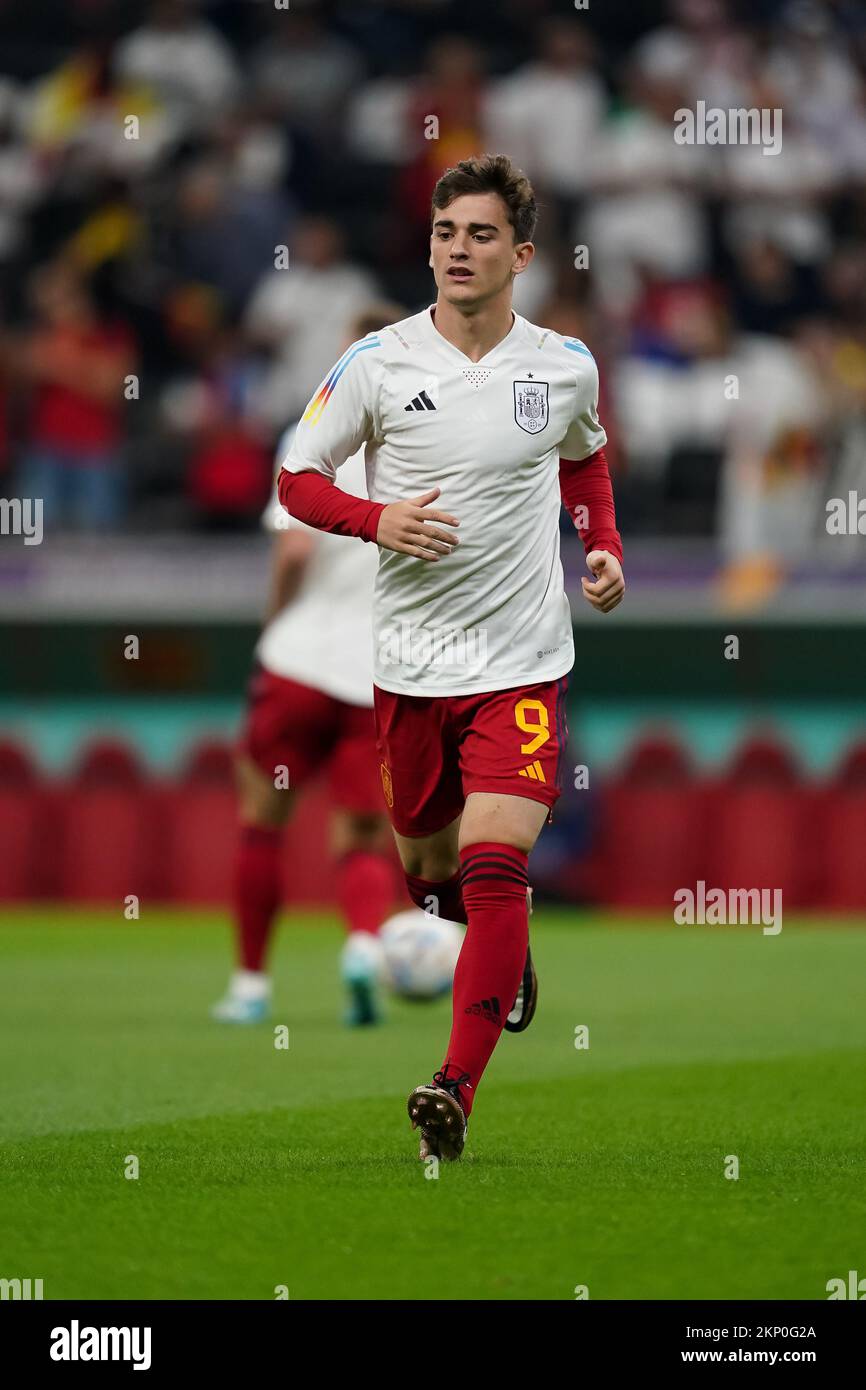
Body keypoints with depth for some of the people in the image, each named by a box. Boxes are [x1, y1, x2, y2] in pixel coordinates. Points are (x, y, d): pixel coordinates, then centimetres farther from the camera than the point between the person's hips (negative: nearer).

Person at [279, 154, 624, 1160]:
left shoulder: (565, 367, 1)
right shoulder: (377, 363, -5)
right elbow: (296, 476, 3)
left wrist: (605, 548, 8)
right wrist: (376, 519, -16)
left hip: (524, 662, -1)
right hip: (409, 661, 1)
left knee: (495, 866, -18)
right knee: (427, 869, 13)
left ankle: (457, 1089, -18)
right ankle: (509, 949, 48)